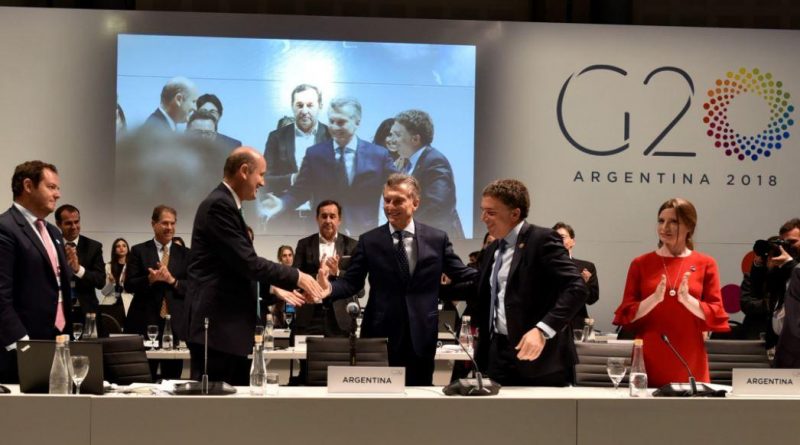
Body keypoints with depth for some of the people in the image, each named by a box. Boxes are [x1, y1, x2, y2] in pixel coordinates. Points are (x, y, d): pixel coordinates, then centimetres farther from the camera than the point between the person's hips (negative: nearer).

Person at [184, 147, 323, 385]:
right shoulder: (218, 205, -14)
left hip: (231, 328, 10)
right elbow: (247, 262, -19)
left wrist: (276, 292, 17)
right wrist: (296, 277, -10)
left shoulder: (226, 205, 18)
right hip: (217, 328, -10)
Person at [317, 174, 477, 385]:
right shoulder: (369, 241, 1)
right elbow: (351, 282, -1)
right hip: (381, 336, 0)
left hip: (421, 338, 1)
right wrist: (329, 287, -21)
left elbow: (461, 275, 5)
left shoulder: (437, 239, 2)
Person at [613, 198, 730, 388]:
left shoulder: (705, 264, 6)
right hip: (648, 361, 0)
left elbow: (716, 316, 1)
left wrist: (687, 299, -16)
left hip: (689, 362, 0)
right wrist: (655, 298, -14)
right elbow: (627, 315, 2)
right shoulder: (640, 264, 6)